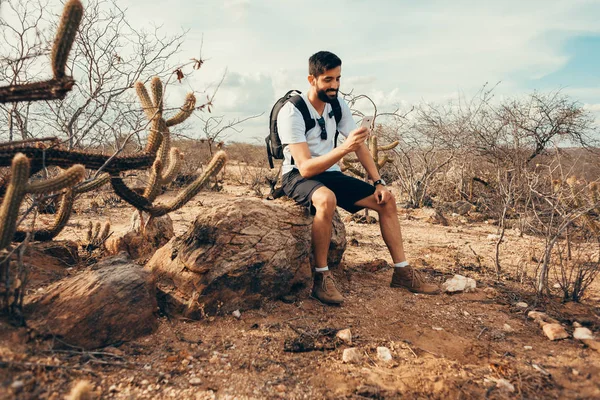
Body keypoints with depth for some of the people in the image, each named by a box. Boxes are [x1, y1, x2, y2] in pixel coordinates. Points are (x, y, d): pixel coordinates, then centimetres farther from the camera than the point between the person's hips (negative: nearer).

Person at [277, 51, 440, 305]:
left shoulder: (338, 105, 1)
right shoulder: (291, 112, -20)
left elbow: (360, 146, 5)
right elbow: (305, 168, -28)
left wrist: (378, 182, -6)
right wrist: (344, 148, -39)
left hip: (330, 174, 7)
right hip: (298, 178, -7)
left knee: (386, 200, -3)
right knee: (327, 199, -41)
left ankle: (402, 271, 7)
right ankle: (321, 277, -26)